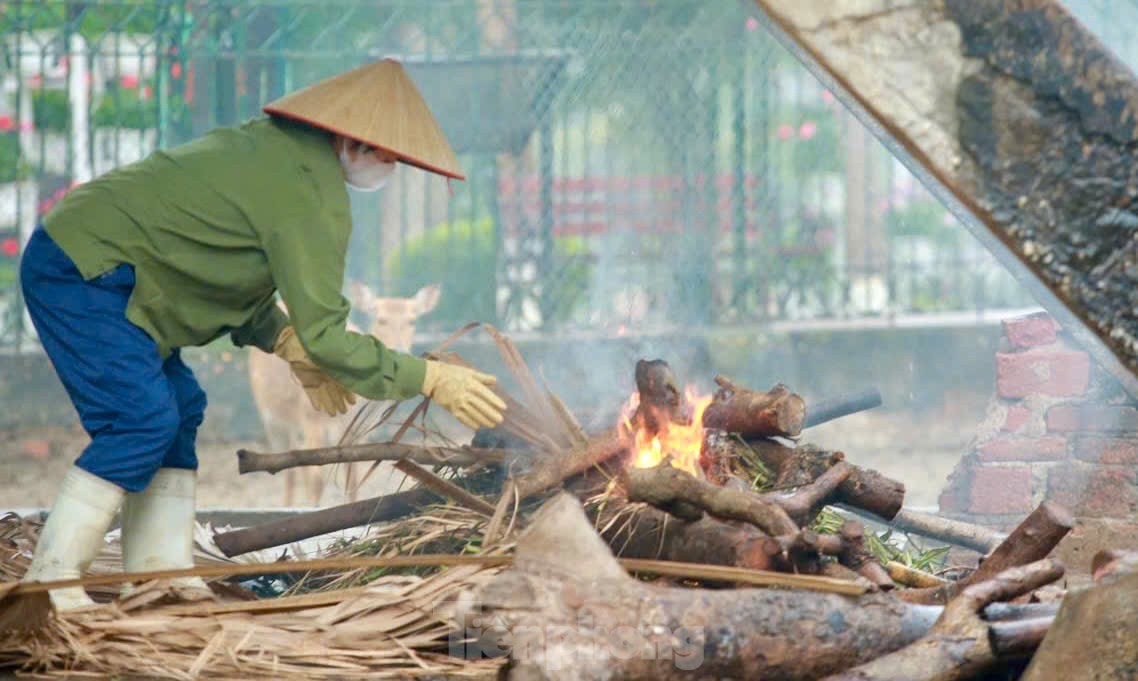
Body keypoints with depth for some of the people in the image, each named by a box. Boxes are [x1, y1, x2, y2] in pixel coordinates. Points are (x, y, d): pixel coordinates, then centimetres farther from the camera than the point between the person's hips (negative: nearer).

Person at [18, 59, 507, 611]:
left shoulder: (275, 145, 13)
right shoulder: (315, 197, -18)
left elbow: (231, 280, 19)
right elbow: (326, 338, -20)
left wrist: (287, 343, 8)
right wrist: (430, 380, -15)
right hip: (80, 270, -11)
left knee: (179, 407, 10)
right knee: (142, 420, -15)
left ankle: (162, 578, 9)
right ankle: (49, 585, -14)